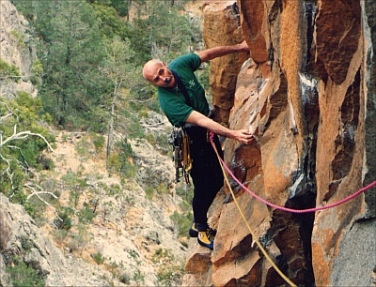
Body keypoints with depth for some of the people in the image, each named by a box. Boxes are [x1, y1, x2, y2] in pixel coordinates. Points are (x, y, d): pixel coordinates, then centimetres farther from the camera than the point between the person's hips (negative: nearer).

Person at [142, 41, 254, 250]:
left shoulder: (180, 65, -14)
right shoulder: (168, 102, -33)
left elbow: (208, 54, 3)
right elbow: (201, 121, -40)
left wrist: (238, 48, 6)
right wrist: (233, 134, -48)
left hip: (209, 131, 7)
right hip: (193, 138, -7)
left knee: (217, 179, 15)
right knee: (204, 184, -3)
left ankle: (199, 223, 32)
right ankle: (202, 229, 19)